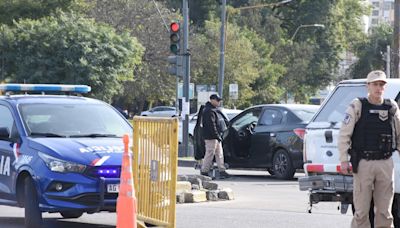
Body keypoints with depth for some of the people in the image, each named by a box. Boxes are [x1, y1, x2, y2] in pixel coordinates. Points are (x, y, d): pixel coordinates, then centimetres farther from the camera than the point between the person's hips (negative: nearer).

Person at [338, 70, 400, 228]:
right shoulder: (357, 106, -1)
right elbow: (344, 134, -3)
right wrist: (343, 160, -9)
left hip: (386, 163, 3)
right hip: (363, 164, -3)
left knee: (384, 210, 6)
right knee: (361, 210, -1)